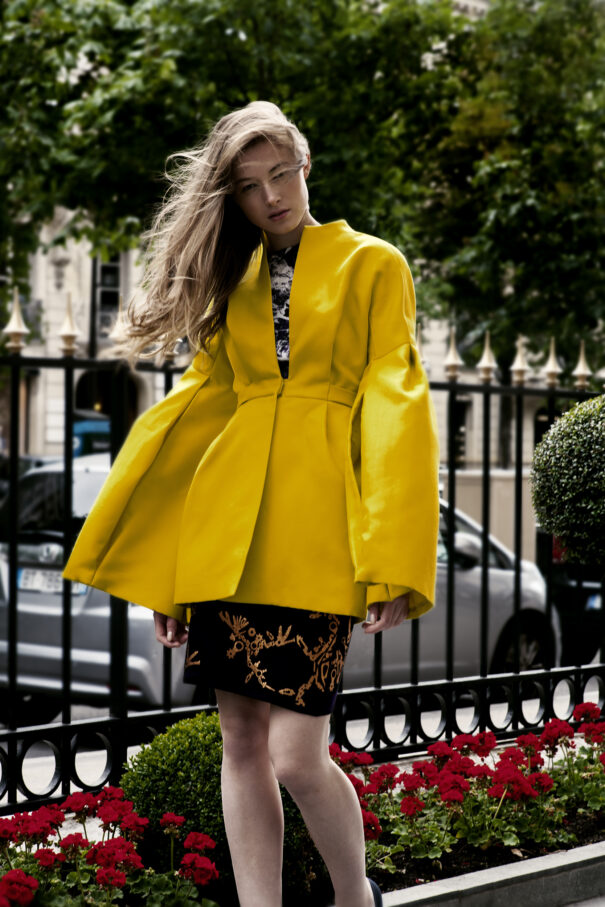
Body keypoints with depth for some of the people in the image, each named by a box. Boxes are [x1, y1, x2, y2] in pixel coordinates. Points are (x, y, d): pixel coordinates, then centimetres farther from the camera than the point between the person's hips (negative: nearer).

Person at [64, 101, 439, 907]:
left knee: (296, 755, -9)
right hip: (226, 530, 4)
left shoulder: (371, 265, 6)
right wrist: (165, 566, 9)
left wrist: (390, 561, -12)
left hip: (317, 531, -4)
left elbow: (395, 403, -2)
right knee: (242, 739, 4)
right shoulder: (232, 280, 18)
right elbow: (203, 399, 16)